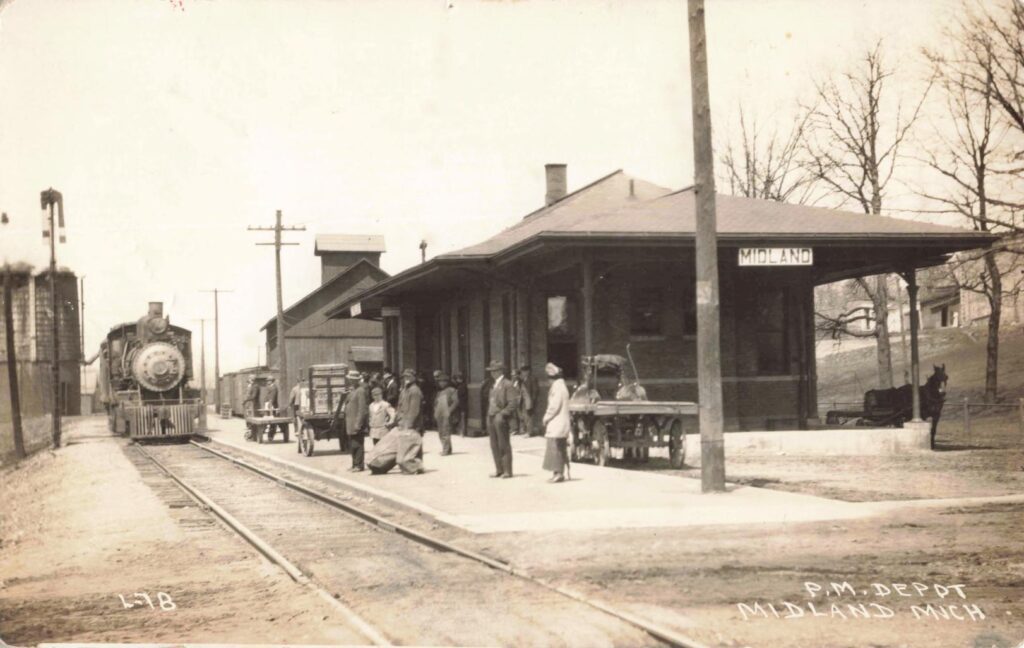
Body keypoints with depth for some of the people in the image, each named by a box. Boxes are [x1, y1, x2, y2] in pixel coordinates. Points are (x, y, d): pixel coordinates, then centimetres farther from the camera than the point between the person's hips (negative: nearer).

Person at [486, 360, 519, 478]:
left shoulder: (507, 384, -8)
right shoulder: (494, 385, 18)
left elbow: (514, 402, -14)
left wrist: (503, 414, -18)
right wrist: (489, 415, 13)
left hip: (500, 419, -8)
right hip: (491, 419, 8)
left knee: (504, 446, -3)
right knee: (494, 446, 10)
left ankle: (507, 471, 2)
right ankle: (499, 470, 17)